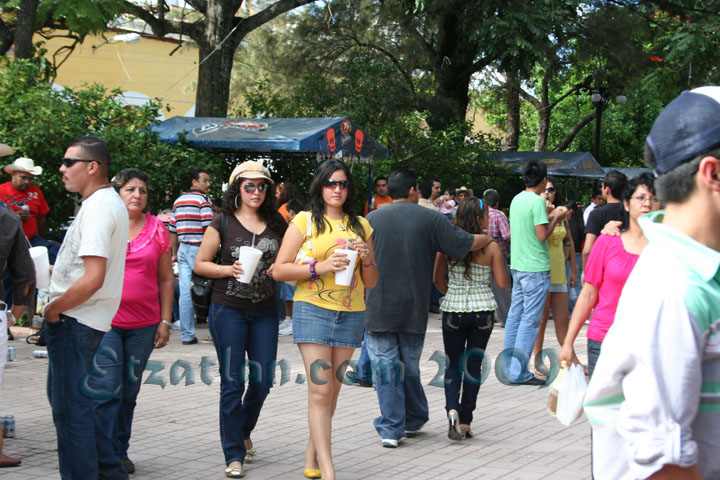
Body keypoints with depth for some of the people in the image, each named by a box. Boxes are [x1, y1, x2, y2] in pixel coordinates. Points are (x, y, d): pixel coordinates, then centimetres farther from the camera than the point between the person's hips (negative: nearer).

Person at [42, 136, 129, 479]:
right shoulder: (110, 202, 15)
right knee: (64, 399, 18)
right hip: (84, 320, 11)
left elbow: (93, 279, -26)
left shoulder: (98, 209, -18)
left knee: (71, 408, -5)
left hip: (74, 321, -11)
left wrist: (53, 309, -14)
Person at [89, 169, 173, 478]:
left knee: (129, 392, 9)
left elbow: (165, 279, 11)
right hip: (104, 321, -3)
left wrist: (165, 320, 5)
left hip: (144, 324, 3)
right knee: (106, 391, -9)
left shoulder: (157, 229, 8)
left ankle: (119, 451, 23)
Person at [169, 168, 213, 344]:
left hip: (183, 249, 6)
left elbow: (173, 230, 17)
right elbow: (208, 228, -15)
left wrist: (175, 253, 21)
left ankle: (187, 335, 2)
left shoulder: (178, 201, 16)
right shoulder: (203, 200, -6)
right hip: (199, 249, -6)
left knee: (185, 292, 2)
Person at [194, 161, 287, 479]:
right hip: (228, 310, -3)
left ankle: (243, 432, 34)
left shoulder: (276, 223, 7)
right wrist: (229, 269, -15)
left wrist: (279, 269, -5)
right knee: (232, 382, -1)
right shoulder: (223, 222, -2)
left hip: (264, 311, 3)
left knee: (263, 379, 5)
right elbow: (200, 264, 0)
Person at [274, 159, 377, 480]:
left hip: (351, 314, 4)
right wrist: (319, 267, -14)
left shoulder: (361, 226, 13)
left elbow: (371, 283, 16)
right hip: (313, 310, -4)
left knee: (332, 391, 8)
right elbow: (280, 270, -3)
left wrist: (367, 259, -5)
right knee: (320, 391, -10)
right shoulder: (305, 221, 2)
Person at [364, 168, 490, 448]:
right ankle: (413, 421, 30)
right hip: (414, 310, 1)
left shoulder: (371, 220, 0)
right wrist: (488, 237, 20)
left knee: (386, 368, 2)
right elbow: (469, 244, -2)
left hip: (379, 309, -1)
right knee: (410, 367, 16)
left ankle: (391, 430, -1)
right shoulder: (430, 219, -2)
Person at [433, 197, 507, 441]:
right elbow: (502, 283, -5)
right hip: (482, 310, -1)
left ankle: (452, 409, -13)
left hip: (453, 310, 1)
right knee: (474, 364, 10)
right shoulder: (491, 247, -8)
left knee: (453, 363, 11)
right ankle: (465, 422, 10)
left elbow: (437, 279, 4)